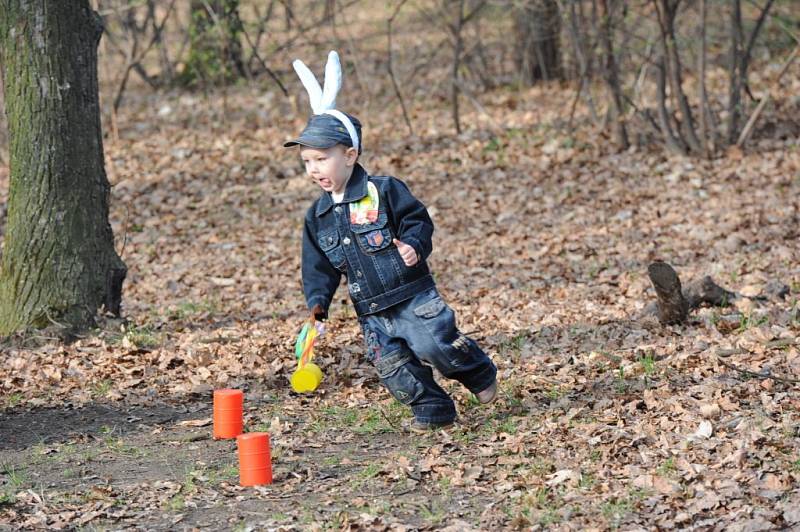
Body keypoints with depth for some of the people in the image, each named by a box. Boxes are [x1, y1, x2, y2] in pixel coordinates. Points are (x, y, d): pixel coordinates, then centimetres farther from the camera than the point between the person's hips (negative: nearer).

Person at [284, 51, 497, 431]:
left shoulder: (384, 191, -8)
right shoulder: (318, 216, 7)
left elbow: (418, 221, -4)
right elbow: (319, 266, 11)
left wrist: (413, 245, -25)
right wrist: (318, 301, -3)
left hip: (414, 295, -5)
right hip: (372, 313, 5)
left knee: (434, 345, -17)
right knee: (393, 367, -3)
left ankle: (479, 373, 9)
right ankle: (432, 409, 13)